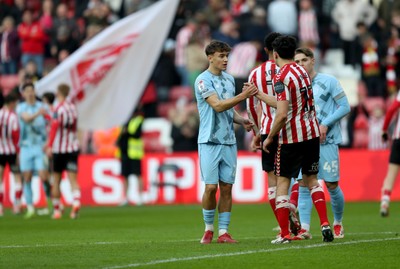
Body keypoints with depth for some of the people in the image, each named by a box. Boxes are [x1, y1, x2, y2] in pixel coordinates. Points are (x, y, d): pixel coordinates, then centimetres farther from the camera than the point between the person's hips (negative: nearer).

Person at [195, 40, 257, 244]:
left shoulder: (229, 79, 13)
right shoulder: (203, 80, -8)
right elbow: (218, 105, -19)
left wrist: (241, 120, 2)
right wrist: (242, 96, -26)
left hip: (229, 141, 6)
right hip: (209, 141, -6)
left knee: (227, 187, 2)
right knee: (211, 187, -8)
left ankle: (223, 232, 6)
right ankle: (208, 229, 10)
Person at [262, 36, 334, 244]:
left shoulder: (282, 78, -15)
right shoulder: (302, 71, 10)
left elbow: (282, 114, -22)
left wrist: (269, 138, -10)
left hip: (291, 137, -7)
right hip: (312, 133, 7)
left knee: (282, 182, 2)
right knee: (311, 180, 16)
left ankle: (284, 234, 0)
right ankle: (325, 224, 3)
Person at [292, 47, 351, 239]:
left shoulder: (328, 81, -1)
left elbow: (345, 107, -4)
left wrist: (325, 124, -13)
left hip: (327, 141, -3)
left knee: (332, 185, 0)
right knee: (303, 185, -6)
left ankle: (338, 224, 20)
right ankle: (304, 228, -6)